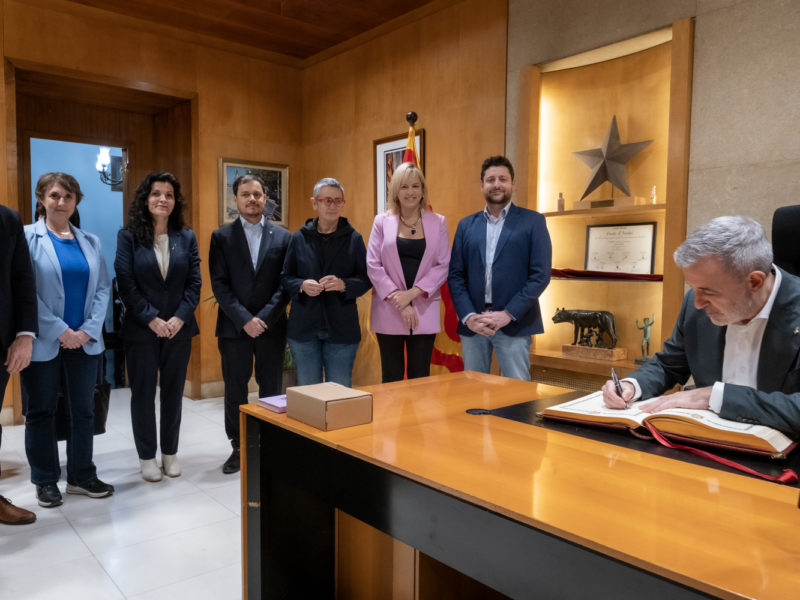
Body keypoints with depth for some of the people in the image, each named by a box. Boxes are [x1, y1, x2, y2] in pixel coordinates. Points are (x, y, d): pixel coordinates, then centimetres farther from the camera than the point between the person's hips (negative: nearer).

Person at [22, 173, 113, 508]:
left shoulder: (90, 242, 9)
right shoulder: (27, 238, -2)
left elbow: (103, 287, 4)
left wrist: (88, 330, -8)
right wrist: (59, 331, -15)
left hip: (85, 342, 4)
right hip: (43, 342, -3)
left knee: (84, 411, 10)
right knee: (40, 412, 9)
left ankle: (81, 476, 23)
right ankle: (45, 481, 23)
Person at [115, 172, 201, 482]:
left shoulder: (186, 237, 4)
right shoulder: (128, 236, -2)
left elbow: (194, 282, 0)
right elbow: (126, 284, -8)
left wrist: (180, 318, -11)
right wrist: (151, 319, -14)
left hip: (179, 328, 2)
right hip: (140, 329, -2)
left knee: (173, 392, 11)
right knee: (143, 393, 8)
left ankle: (170, 453, 25)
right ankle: (147, 456, 22)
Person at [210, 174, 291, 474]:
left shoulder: (282, 237, 5)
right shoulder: (221, 237, 4)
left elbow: (285, 284, 0)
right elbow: (219, 284, -3)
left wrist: (264, 318, -11)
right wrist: (245, 319, -13)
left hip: (271, 326, 0)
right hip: (233, 326, 0)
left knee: (271, 389, 7)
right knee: (235, 390, 7)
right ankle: (239, 448, 20)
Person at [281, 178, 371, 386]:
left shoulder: (354, 238, 2)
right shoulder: (299, 238, 4)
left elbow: (366, 279, 3)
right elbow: (285, 277, 8)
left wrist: (343, 285, -16)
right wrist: (302, 286, -13)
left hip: (341, 329, -1)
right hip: (304, 329, 1)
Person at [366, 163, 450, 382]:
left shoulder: (438, 222, 5)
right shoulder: (382, 221, 3)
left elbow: (443, 265, -1)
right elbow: (373, 264, -3)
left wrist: (412, 293, -12)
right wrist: (398, 300, -12)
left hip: (425, 312, 1)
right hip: (389, 311, 0)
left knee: (420, 378, 6)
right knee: (392, 378, 7)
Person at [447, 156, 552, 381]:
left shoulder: (533, 221, 2)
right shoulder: (466, 225, 12)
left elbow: (541, 275, -5)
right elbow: (455, 275, 7)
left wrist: (508, 314, -13)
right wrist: (468, 316, -8)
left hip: (515, 324, -3)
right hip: (472, 323, 3)